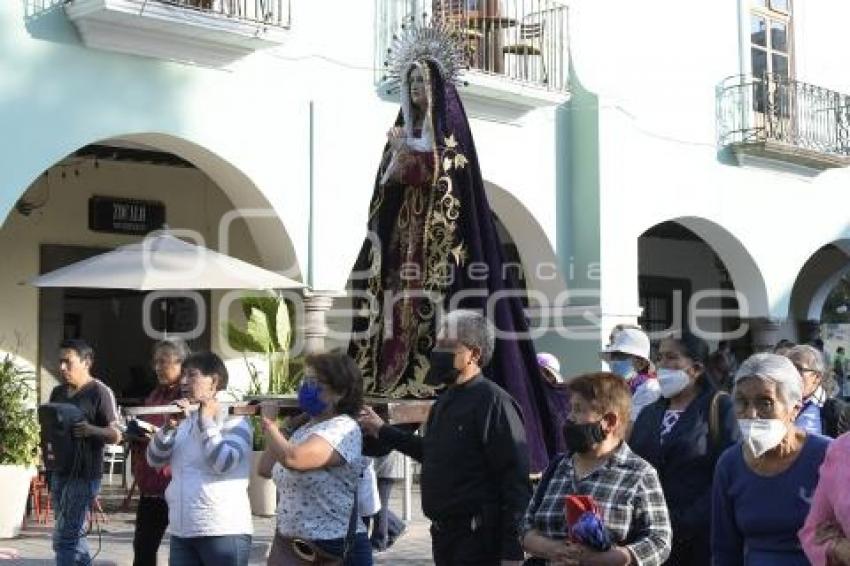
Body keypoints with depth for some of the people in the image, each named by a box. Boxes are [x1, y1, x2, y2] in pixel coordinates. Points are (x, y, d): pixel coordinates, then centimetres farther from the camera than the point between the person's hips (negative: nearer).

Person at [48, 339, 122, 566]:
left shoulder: (100, 392, -8)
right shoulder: (57, 392, 13)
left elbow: (115, 435, -10)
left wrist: (92, 430, -29)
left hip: (84, 474, -7)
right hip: (59, 471, 8)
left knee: (64, 538, -9)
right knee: (74, 534, 14)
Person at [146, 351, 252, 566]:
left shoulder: (234, 420, -3)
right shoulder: (185, 419, 14)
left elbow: (223, 463, -18)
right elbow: (155, 460, 7)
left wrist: (207, 422, -12)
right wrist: (169, 427, -8)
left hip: (223, 530, -6)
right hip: (181, 531, 6)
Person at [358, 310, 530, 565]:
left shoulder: (493, 401, -16)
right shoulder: (445, 400, 11)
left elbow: (515, 479, -20)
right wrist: (382, 431, 27)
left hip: (477, 537, -9)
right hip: (442, 532, 9)